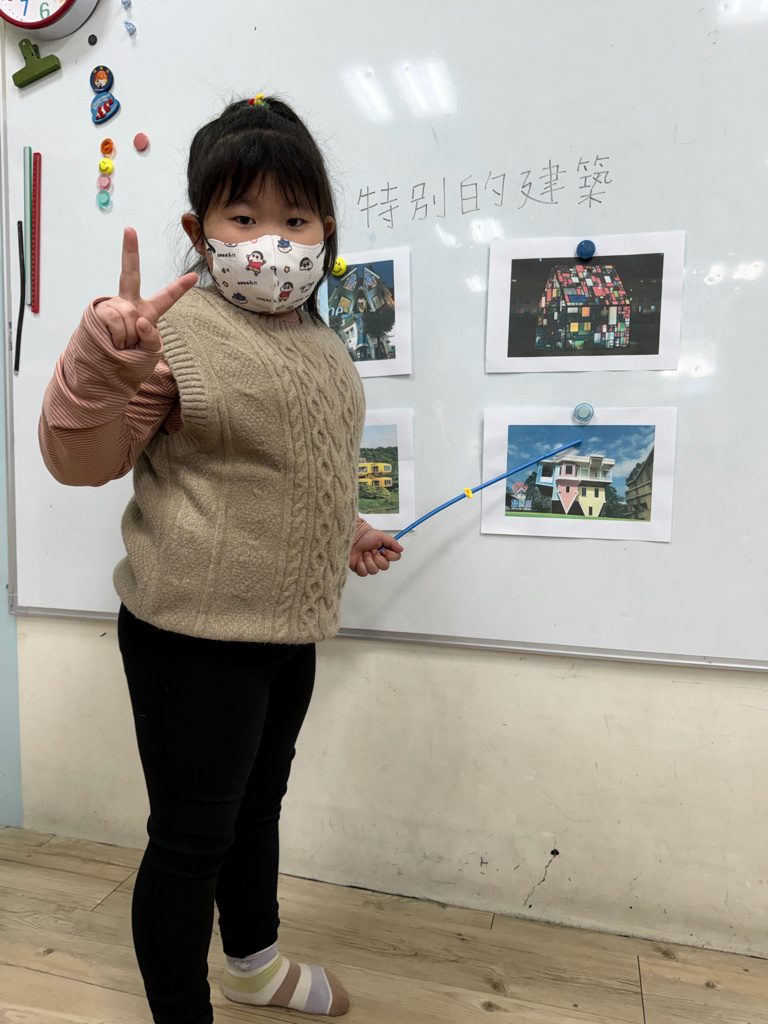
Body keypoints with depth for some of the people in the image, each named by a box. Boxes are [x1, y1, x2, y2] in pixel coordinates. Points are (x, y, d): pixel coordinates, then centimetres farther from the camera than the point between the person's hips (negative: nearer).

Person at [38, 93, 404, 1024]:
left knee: (259, 803, 26)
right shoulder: (175, 325, -14)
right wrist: (106, 356, -31)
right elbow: (81, 458, -15)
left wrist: (339, 533, 22)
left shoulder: (319, 342, 11)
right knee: (191, 836, 7)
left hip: (288, 628, 8)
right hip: (192, 633, -8)